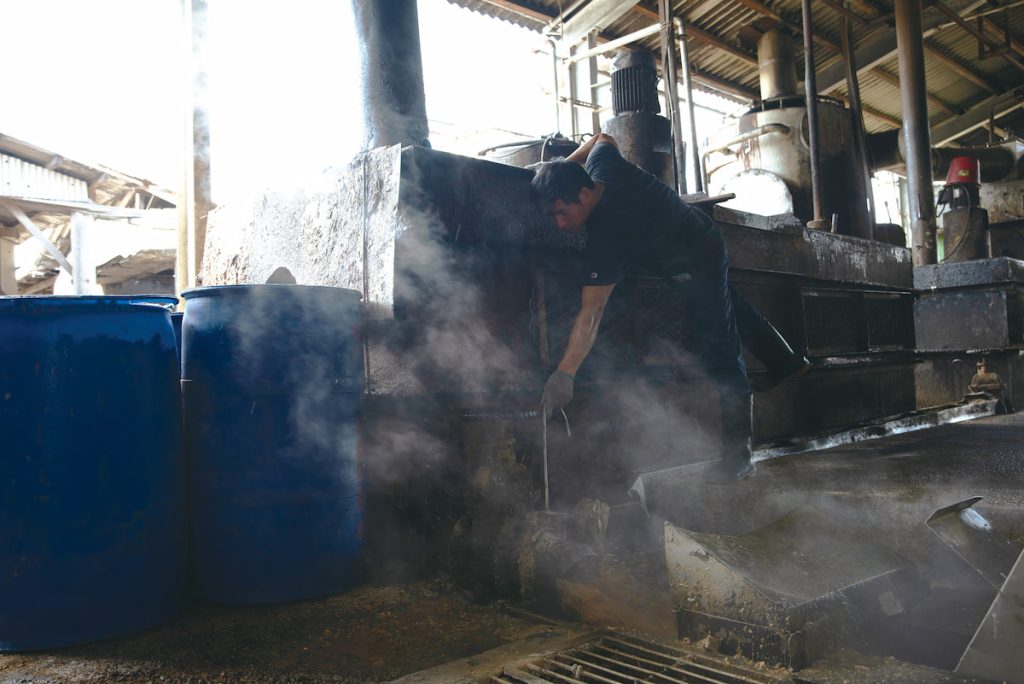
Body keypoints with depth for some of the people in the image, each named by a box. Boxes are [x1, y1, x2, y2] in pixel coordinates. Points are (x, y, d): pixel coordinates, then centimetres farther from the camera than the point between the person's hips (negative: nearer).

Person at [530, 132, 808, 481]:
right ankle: (786, 363, 54)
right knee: (730, 306, 31)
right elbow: (603, 137, 7)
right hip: (703, 234, 10)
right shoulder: (602, 165, -20)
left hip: (697, 265, -10)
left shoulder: (605, 240, -41)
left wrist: (564, 374, -46)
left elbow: (590, 315, -44)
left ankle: (737, 455, -5)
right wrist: (562, 167, -1)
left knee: (719, 356, -10)